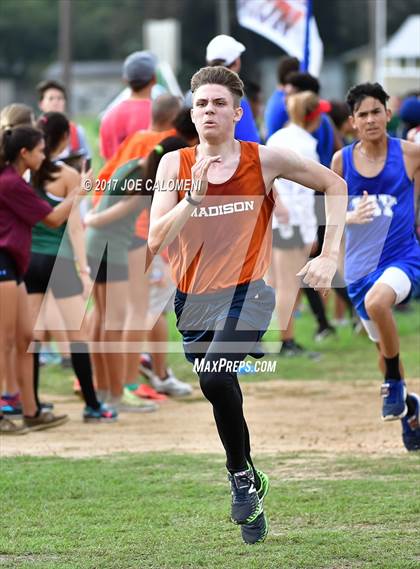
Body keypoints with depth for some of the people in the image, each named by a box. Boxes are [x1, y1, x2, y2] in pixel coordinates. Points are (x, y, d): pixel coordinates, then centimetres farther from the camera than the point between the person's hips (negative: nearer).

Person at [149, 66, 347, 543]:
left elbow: (334, 185, 8)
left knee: (215, 376, -29)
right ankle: (252, 487, 32)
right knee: (224, 398, 10)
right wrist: (194, 196, -19)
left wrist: (328, 257, 1)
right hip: (192, 302, 4)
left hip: (246, 295, -4)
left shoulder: (265, 160, -4)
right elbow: (156, 241, -7)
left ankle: (241, 474, -10)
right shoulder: (174, 164, 0)